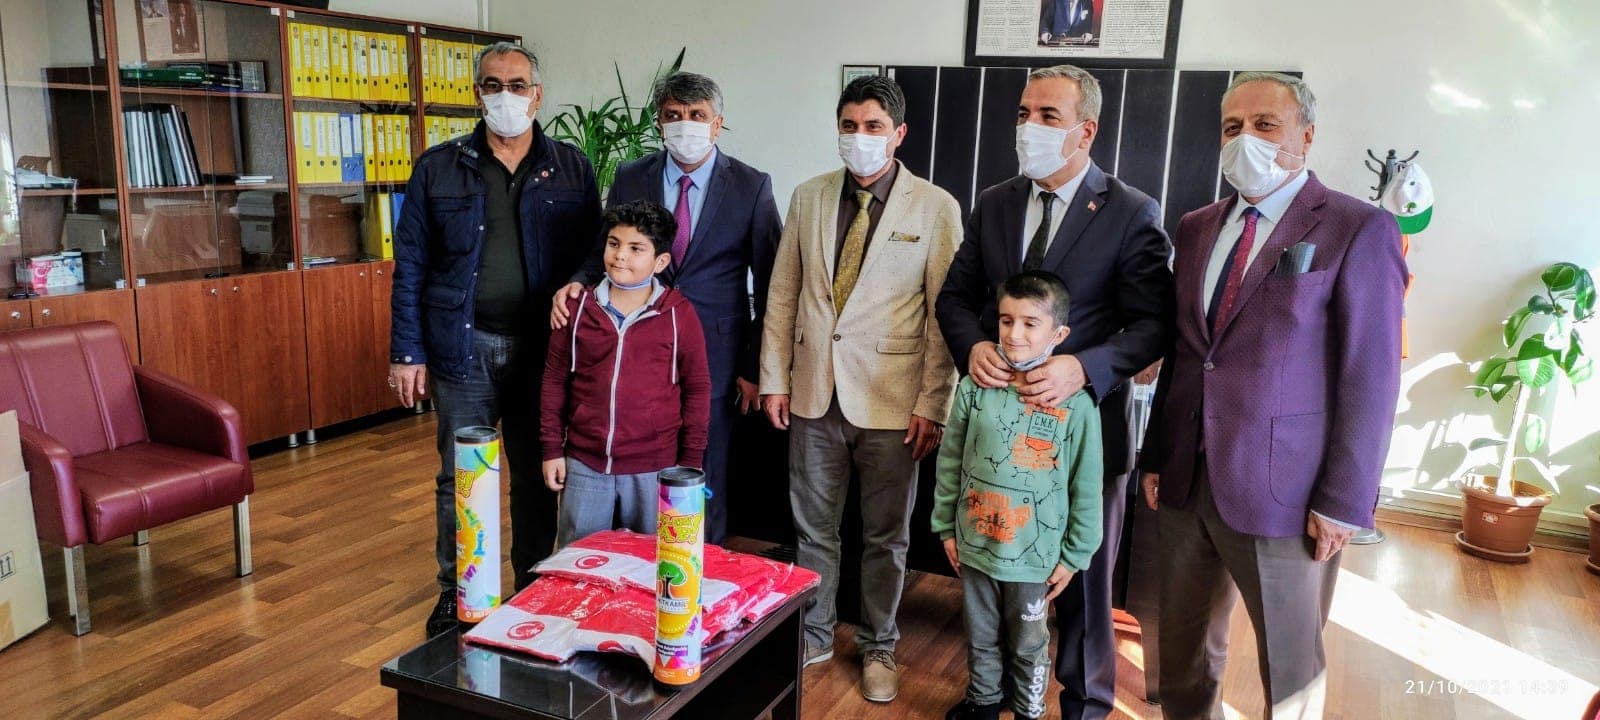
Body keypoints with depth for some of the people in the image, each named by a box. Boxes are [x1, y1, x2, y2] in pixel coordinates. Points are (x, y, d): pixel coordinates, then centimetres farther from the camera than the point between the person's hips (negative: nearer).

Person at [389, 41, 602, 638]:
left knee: (537, 478, 11)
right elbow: (410, 266, 3)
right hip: (464, 348, 0)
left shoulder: (571, 168, 3)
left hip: (543, 348, 0)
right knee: (459, 479, 9)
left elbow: (594, 257, 4)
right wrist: (406, 352, -2)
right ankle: (454, 595, 26)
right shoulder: (438, 168, 3)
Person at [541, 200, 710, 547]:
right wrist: (552, 449, 5)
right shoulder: (578, 308, 0)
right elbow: (555, 380, 7)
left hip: (653, 470, -2)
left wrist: (690, 462, 0)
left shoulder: (679, 313, -6)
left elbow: (697, 389, 0)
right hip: (584, 466, 2)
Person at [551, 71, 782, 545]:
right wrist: (579, 283, -12)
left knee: (705, 476, 9)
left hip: (714, 354, -2)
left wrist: (756, 367, -2)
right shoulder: (630, 179, 3)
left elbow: (770, 283, -1)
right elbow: (606, 252, 11)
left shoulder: (751, 186, -4)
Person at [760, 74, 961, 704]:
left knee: (885, 535, 11)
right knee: (812, 528, 14)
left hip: (890, 398, -3)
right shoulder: (808, 198, 5)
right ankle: (813, 636, 33)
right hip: (815, 391, 3)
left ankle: (878, 647, 31)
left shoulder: (936, 208, -5)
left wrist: (932, 404, -9)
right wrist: (774, 379, 5)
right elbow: (782, 295, 8)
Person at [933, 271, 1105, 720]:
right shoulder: (974, 388, -8)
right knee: (981, 637, 21)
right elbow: (950, 463, 3)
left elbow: (1087, 487, -7)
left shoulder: (1075, 403, -15)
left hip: (1035, 555, -2)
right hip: (974, 545, 3)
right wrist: (946, 527, 6)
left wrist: (1074, 556, -2)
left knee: (1029, 645, 17)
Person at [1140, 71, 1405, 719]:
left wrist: (1342, 503, -13)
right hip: (1185, 480, 5)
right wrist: (1155, 457, 10)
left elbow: (1370, 379, -11)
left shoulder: (1359, 230, -7)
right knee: (1182, 650, 17)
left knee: (1290, 666, 11)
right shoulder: (1197, 228, 11)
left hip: (1281, 490, -5)